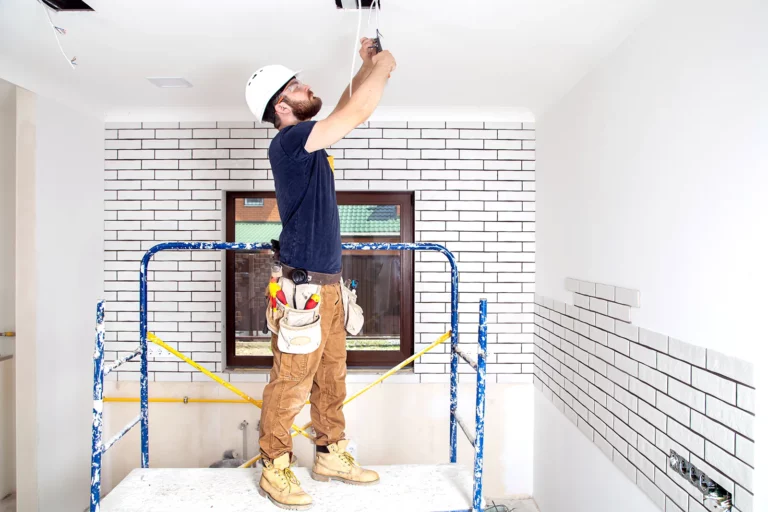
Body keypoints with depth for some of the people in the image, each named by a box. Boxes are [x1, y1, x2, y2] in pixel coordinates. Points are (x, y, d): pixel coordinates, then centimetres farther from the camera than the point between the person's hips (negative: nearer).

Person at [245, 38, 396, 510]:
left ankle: (332, 455, 28)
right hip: (303, 285, -9)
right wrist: (382, 67, 1)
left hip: (329, 282, 9)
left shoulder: (308, 141, 16)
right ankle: (275, 470, 16)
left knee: (332, 378, 14)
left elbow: (345, 111, 31)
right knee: (291, 383, 0)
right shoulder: (288, 141, -11)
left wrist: (366, 66, 26)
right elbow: (357, 114, -15)